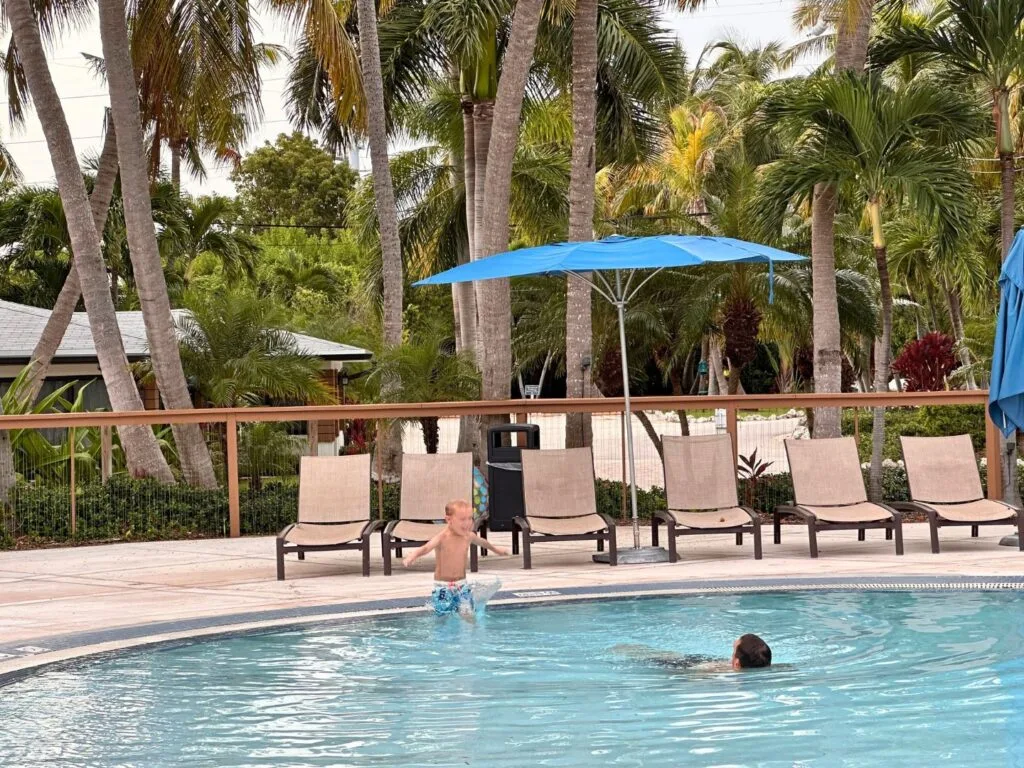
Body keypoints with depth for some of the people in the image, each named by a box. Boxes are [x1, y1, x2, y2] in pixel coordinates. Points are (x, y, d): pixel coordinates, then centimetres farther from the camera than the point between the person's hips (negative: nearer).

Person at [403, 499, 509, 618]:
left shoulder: (469, 536, 0)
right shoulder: (442, 538, -19)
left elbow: (482, 542, 24)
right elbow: (425, 548, -37)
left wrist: (495, 549, 44)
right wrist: (412, 557, -59)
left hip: (462, 585, 4)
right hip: (443, 586, -4)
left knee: (468, 615, -7)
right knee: (443, 616, -3)